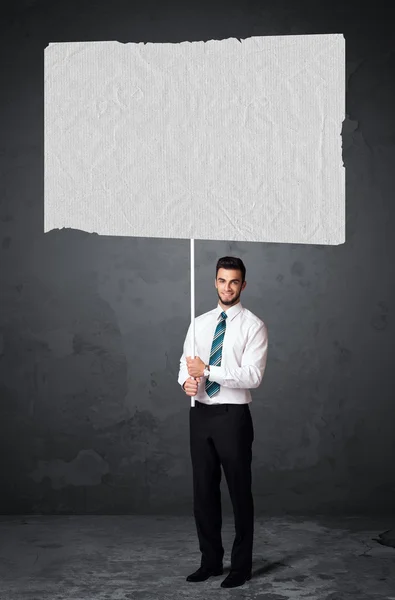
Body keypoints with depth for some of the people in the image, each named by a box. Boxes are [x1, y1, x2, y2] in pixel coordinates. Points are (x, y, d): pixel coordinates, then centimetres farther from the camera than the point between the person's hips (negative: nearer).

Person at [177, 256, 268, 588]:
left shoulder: (254, 326, -8)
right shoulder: (200, 323, 9)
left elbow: (252, 376, -18)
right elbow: (185, 362, 10)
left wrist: (207, 370, -22)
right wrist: (186, 380, -14)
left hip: (233, 416, -5)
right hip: (201, 414, 5)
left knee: (239, 492, 5)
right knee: (204, 491, 12)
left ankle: (241, 566, 19)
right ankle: (210, 561, 27)